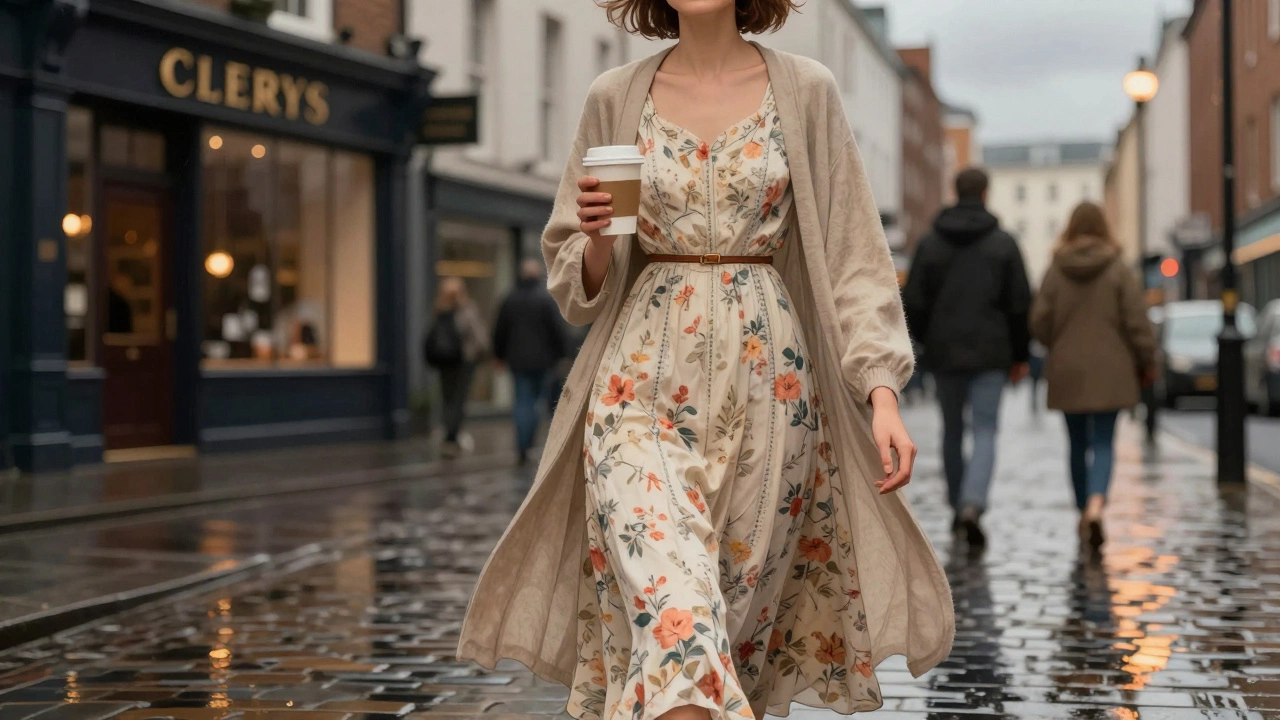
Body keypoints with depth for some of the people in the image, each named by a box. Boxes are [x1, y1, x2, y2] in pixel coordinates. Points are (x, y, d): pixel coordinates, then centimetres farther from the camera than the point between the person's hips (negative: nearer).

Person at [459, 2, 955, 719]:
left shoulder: (808, 92, 4)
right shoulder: (615, 99, 7)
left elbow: (852, 252, 2)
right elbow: (578, 281, 13)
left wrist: (883, 391, -8)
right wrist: (596, 234, -10)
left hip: (768, 382, 1)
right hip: (644, 380, 0)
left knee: (742, 602, 6)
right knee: (673, 610, -18)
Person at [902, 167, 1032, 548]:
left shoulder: (930, 243, 2)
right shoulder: (1004, 243, -1)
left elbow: (914, 303, 1)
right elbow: (1020, 304, 0)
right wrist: (1019, 354, 9)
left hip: (944, 353, 2)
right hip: (990, 354, -2)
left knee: (952, 430, 15)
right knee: (985, 431, -2)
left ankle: (958, 507, 23)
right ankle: (972, 505, -22)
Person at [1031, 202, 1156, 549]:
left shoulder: (1056, 270, -1)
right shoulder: (1118, 269, -4)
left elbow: (1039, 321, -2)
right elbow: (1137, 321, -6)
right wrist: (1146, 363, 6)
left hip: (1068, 372, 2)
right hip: (1109, 372, -2)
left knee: (1078, 444, 13)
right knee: (1103, 443, -3)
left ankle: (1084, 512, 21)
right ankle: (1095, 506, -25)